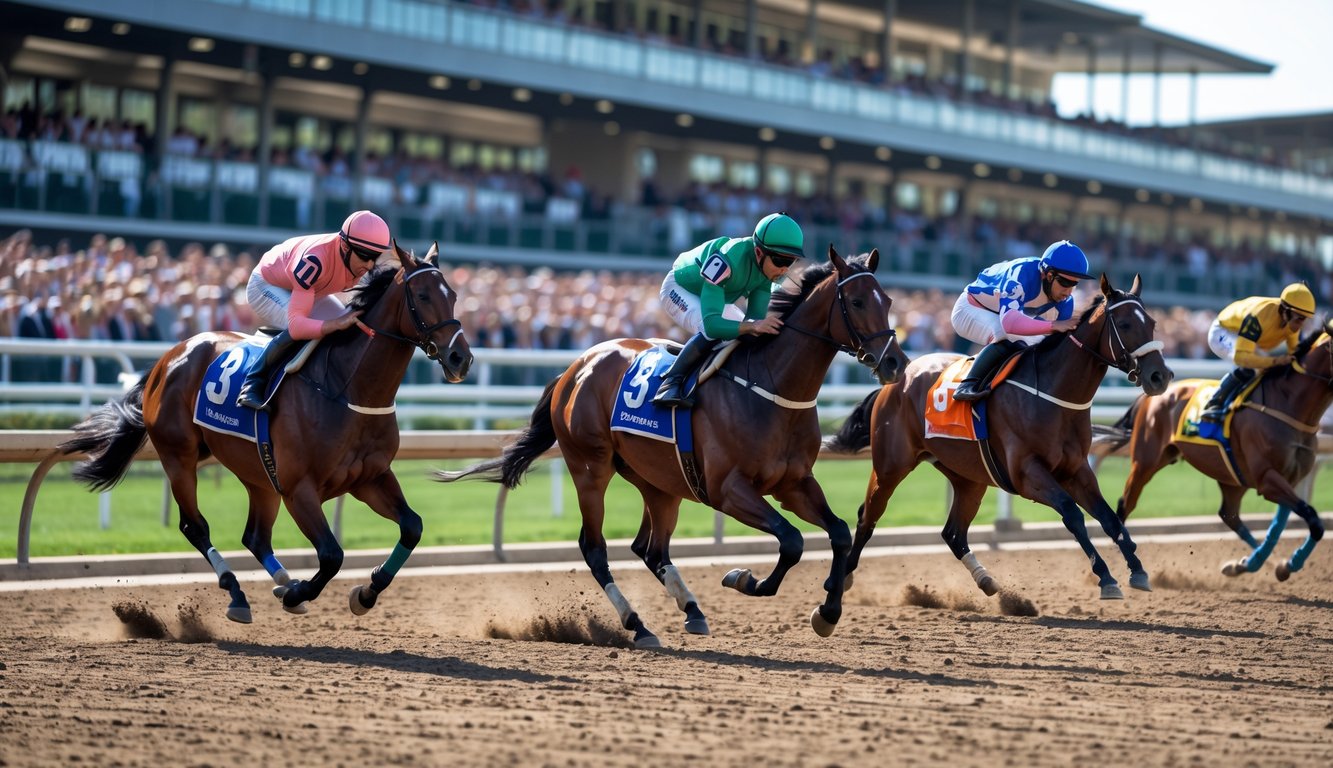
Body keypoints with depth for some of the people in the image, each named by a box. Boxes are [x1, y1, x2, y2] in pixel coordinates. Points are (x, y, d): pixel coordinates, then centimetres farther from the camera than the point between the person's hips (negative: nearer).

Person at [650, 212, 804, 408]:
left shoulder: (768, 264, -21)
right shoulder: (728, 262, -43)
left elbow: (756, 317, -17)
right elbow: (711, 323, -49)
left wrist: (762, 327, -40)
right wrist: (751, 326, -62)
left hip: (718, 295, 8)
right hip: (680, 289, -8)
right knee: (712, 333, -34)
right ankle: (671, 383, -25)